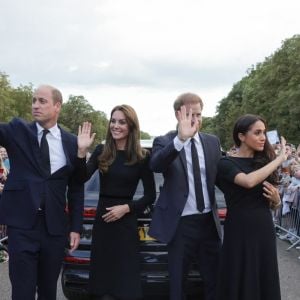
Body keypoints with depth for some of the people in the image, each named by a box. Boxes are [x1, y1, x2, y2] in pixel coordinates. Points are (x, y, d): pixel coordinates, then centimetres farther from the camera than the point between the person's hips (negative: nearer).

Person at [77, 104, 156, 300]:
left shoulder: (142, 157, -4)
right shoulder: (101, 151, 3)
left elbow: (151, 196, -2)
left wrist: (126, 208, -13)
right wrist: (81, 151, -19)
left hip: (126, 222, -3)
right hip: (102, 220, 3)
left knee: (126, 283, 2)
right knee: (101, 276, 10)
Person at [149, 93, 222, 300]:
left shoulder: (213, 142, 6)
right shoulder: (165, 142, -7)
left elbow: (219, 177, 9)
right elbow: (155, 165, -29)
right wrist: (180, 139, -42)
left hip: (209, 220, 4)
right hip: (181, 222, -4)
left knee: (215, 279, 15)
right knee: (178, 281, 12)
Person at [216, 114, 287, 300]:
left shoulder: (264, 162, 8)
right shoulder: (227, 164, -8)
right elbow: (249, 181, -29)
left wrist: (276, 198, -6)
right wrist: (279, 159, -18)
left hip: (265, 230, 5)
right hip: (240, 232, -5)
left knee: (265, 281, 13)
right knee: (241, 284, 5)